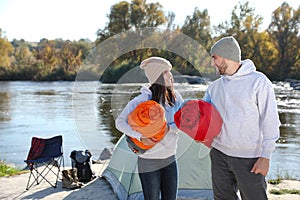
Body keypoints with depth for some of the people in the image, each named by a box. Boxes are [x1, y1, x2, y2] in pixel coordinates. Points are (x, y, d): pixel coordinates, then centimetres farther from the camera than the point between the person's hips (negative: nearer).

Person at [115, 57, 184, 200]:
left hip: (170, 159, 5)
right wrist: (141, 137, -28)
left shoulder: (175, 97, -3)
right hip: (149, 162, -5)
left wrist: (169, 128, -23)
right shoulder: (143, 100, -18)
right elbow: (120, 122, -16)